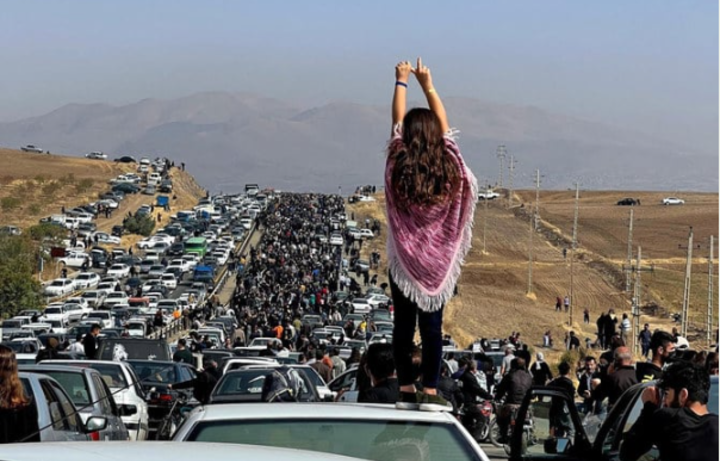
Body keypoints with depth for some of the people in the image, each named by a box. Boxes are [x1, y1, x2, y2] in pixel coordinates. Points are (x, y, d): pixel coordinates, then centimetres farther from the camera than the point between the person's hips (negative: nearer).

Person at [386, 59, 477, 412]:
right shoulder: (448, 166, -6)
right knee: (432, 325, 2)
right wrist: (428, 86, 18)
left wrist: (402, 82, 17)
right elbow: (444, 124, 8)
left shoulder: (398, 167, -8)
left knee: (403, 324, 5)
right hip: (439, 260, 0)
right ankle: (430, 391, 0)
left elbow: (397, 121, 4)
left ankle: (406, 390, 6)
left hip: (404, 260, 0)